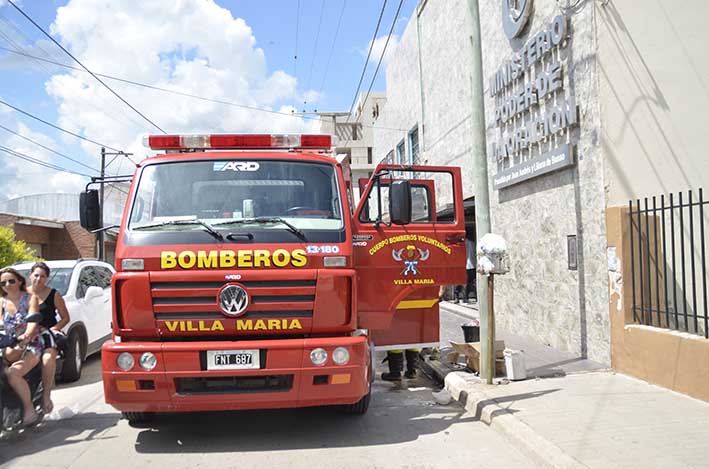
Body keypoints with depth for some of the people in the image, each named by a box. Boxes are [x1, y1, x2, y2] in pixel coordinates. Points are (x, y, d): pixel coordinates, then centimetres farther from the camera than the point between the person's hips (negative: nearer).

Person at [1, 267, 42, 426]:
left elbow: (33, 321, -15)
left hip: (31, 345, -5)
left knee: (13, 374, -27)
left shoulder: (29, 299, 0)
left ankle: (29, 408, -12)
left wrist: (26, 335, -36)